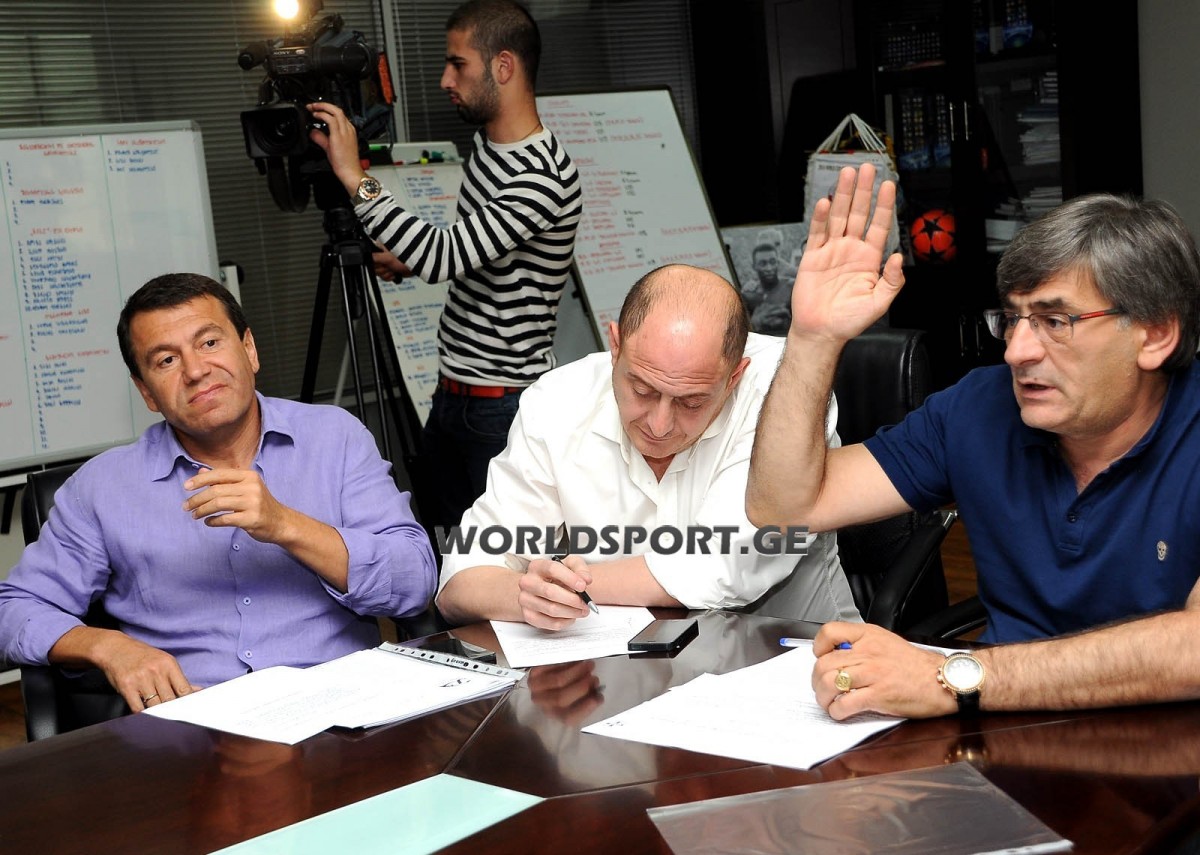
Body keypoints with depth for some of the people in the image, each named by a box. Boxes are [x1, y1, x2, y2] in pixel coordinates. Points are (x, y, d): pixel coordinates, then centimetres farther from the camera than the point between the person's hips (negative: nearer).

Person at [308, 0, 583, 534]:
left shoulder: (543, 178, -24)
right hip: (452, 391, 9)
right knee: (434, 529, 20)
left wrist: (355, 177, -29)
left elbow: (445, 256, -33)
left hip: (504, 406, -9)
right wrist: (409, 259, 12)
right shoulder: (487, 144, 7)